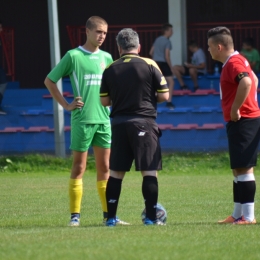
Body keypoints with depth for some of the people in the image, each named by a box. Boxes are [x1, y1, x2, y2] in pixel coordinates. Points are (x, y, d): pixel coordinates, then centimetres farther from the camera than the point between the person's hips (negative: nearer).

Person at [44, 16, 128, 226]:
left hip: (103, 119, 5)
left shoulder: (106, 58, 10)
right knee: (79, 167, -2)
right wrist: (66, 105, -5)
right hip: (82, 120, -5)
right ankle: (75, 215, 1)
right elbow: (49, 81, 1)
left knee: (105, 167, 7)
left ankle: (108, 214, 11)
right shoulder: (74, 56, -4)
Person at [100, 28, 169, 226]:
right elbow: (164, 95, -3)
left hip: (119, 123, 3)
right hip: (144, 122, -3)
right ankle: (151, 217, -4)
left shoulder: (110, 69, 4)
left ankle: (111, 217, 11)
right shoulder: (149, 65, -4)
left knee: (116, 172, 10)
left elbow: (104, 101, 7)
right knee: (149, 171, 0)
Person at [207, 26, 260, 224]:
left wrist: (235, 109, -25)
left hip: (243, 121, -11)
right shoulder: (238, 61, 16)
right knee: (239, 169, 14)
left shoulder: (233, 63, -16)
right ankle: (238, 214, 19)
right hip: (243, 121, 11)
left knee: (244, 169, -10)